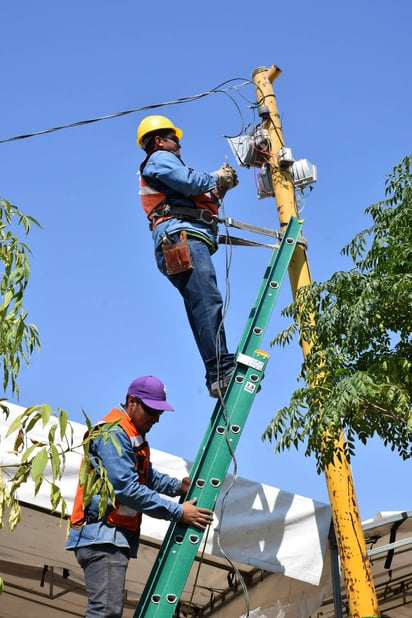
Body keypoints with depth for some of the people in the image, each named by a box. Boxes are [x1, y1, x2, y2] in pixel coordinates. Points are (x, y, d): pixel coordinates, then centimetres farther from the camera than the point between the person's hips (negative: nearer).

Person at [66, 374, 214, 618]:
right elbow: (127, 489, -21)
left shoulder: (134, 435, 20)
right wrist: (178, 512, -18)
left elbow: (148, 476, 26)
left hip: (115, 535, 11)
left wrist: (177, 486, 7)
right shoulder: (114, 433, -13)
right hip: (103, 534, -11)